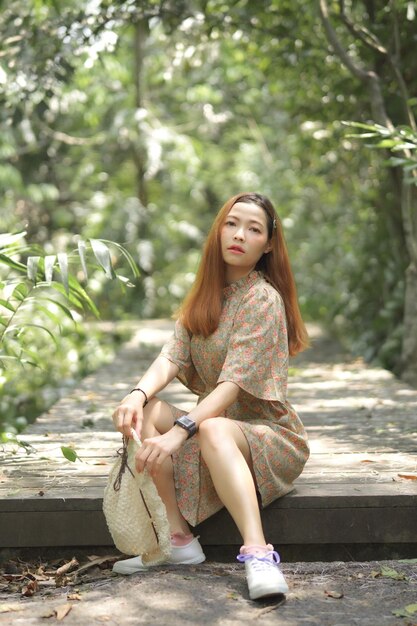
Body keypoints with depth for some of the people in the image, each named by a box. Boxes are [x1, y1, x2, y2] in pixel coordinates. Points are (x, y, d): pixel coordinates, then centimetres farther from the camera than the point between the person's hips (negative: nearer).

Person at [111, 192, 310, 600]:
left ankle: (257, 552, -44)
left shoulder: (264, 299, -13)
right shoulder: (205, 297, 9)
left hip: (269, 435, -6)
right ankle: (179, 539, -20)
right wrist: (139, 393, -28)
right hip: (213, 421, 7)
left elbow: (234, 384, -24)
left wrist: (179, 431, -36)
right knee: (145, 411, -18)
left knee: (214, 430, -37)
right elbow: (172, 355, -6)